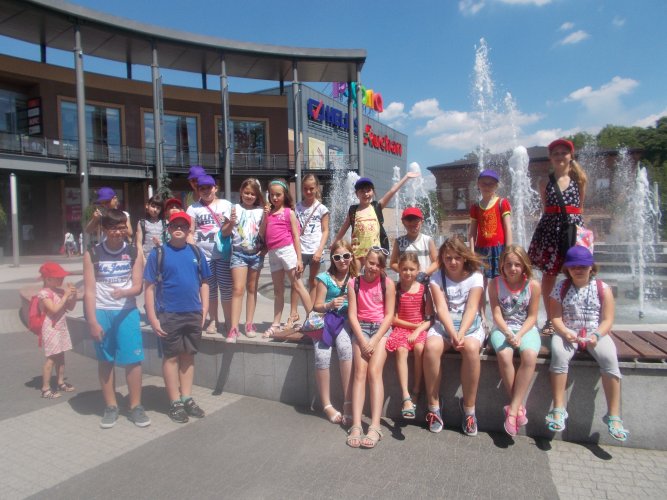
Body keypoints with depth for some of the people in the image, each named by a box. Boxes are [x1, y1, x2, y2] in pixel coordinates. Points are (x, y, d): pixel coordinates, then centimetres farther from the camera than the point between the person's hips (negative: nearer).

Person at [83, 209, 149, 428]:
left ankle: (136, 406, 10)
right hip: (101, 312, 0)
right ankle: (111, 406, 21)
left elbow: (138, 286, -1)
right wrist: (93, 321, -8)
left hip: (127, 311, 0)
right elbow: (89, 290, -3)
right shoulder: (92, 254, -1)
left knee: (133, 359, -3)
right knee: (105, 360, 9)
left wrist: (124, 292, -23)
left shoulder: (133, 253, 1)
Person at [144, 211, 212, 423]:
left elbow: (204, 283, 10)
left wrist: (204, 310, 2)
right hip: (168, 315, -3)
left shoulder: (196, 252, 6)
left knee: (188, 356, 13)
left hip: (193, 314, 3)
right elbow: (150, 287, -5)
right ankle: (175, 403, 18)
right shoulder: (158, 253, -3)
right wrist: (152, 318, -10)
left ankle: (187, 398, 25)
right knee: (171, 357, 6)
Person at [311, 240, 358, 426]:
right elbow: (316, 306, 4)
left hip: (346, 320, 0)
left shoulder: (357, 278, 7)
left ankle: (348, 403, -27)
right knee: (322, 356, -27)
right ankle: (327, 405, -11)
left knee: (345, 347, -34)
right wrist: (330, 305, -15)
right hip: (325, 320, 0)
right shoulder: (325, 278, 4)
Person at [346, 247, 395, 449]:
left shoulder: (387, 283, 0)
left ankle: (375, 426, -23)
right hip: (361, 328, 1)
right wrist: (362, 340, -13)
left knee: (374, 372, -19)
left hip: (382, 328, -1)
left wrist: (375, 340, -13)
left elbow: (389, 315, -3)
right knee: (360, 372, -17)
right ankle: (356, 425, -21)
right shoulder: (354, 283, 4)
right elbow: (352, 314, 0)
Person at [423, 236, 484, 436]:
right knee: (431, 346, -31)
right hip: (444, 325, 1)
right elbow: (441, 309, -10)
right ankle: (433, 405, -17)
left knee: (471, 348, -34)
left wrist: (461, 333, -27)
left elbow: (471, 309, -12)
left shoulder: (475, 277, -1)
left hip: (470, 325, 0)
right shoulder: (437, 278, 1)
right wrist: (452, 334, -25)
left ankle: (469, 407, -17)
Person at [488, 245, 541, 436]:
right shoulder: (495, 284, -4)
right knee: (504, 355, -32)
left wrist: (519, 335, -18)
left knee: (530, 356, -31)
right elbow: (497, 314, -5)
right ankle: (519, 407, -14)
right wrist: (508, 333, -22)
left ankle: (513, 409, -22)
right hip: (502, 328, 0)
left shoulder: (533, 285, -5)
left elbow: (532, 316, -2)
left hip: (526, 328, 0)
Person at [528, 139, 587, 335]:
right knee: (548, 274, 2)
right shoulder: (545, 182, 9)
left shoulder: (580, 179, 8)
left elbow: (580, 207, 14)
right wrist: (553, 220, 7)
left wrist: (573, 220, 10)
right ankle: (550, 319, 13)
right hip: (550, 228, 0)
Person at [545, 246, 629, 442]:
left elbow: (607, 320, -1)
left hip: (596, 333, 1)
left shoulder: (603, 288, 3)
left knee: (609, 358, -29)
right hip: (567, 333, 0)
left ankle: (614, 416, -18)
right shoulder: (560, 288, 3)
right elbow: (556, 317, -1)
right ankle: (558, 409, -23)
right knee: (559, 354, -32)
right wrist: (566, 333, -21)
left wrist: (596, 335, -19)